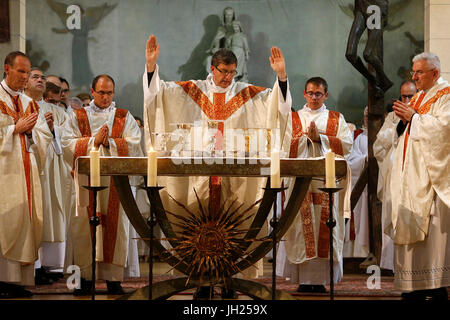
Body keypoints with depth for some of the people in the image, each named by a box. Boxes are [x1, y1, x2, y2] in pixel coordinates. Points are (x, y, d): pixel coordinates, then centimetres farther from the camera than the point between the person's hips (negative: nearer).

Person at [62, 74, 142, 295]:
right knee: (85, 226, -4)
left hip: (116, 181, 0)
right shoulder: (77, 117, 13)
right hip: (86, 180, 0)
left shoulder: (125, 117, 13)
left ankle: (113, 278, 0)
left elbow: (134, 145, 0)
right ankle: (86, 276, 2)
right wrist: (94, 140, -11)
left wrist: (109, 142, -11)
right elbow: (68, 144, -1)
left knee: (114, 225, -4)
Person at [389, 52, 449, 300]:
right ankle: (416, 287, 7)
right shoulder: (418, 97, 21)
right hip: (411, 173, 8)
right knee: (411, 229, 4)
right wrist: (404, 119, 3)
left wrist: (413, 117, -13)